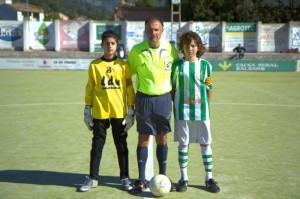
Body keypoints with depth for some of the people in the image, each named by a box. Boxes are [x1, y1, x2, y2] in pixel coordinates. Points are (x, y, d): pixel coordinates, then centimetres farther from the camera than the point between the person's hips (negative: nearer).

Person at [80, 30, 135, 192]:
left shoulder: (123, 65, 0)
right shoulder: (94, 65, 1)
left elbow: (129, 89, 2)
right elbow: (89, 89, 5)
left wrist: (131, 110, 0)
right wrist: (87, 110, 3)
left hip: (119, 112, 0)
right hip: (99, 113, 0)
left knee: (121, 145, 10)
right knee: (97, 145, 9)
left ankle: (125, 177, 21)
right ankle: (93, 178, 19)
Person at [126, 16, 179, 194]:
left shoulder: (170, 49, -2)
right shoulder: (136, 51, -5)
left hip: (164, 99, 1)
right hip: (144, 99, -1)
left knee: (162, 138, 8)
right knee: (143, 138, 4)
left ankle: (162, 177, 21)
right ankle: (142, 180, 14)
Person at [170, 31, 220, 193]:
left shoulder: (205, 65, 2)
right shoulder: (177, 65, 0)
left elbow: (209, 89, 7)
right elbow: (172, 89, 4)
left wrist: (206, 106, 4)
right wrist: (176, 106, -1)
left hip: (201, 110, 1)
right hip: (182, 110, -1)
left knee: (205, 143, 5)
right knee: (183, 143, 6)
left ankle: (209, 178, 17)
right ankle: (183, 178, 18)